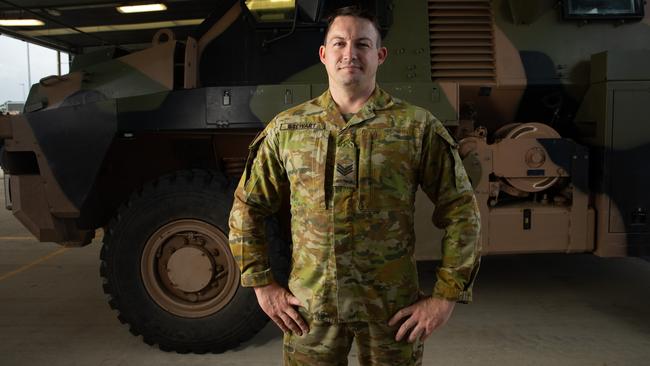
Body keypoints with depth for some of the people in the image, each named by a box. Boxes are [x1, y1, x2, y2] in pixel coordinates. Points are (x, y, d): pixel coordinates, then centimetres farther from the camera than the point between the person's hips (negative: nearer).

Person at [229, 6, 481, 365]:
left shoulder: (418, 127, -4)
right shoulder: (286, 128, 1)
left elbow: (461, 211, -2)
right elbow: (247, 207, 8)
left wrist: (446, 297, -5)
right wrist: (262, 285, 4)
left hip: (392, 310, -1)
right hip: (309, 309, 2)